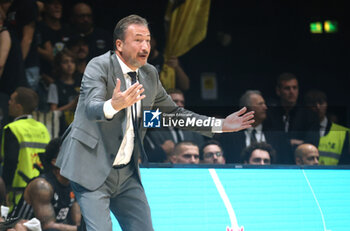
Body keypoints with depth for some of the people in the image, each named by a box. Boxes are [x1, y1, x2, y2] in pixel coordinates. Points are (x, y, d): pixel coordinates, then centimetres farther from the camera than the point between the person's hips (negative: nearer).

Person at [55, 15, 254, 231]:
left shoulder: (149, 75, 9)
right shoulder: (99, 67, -11)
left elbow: (174, 113, 20)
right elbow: (91, 107, -28)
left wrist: (220, 125, 11)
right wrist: (113, 105, -51)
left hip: (127, 172, 7)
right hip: (92, 170, -7)